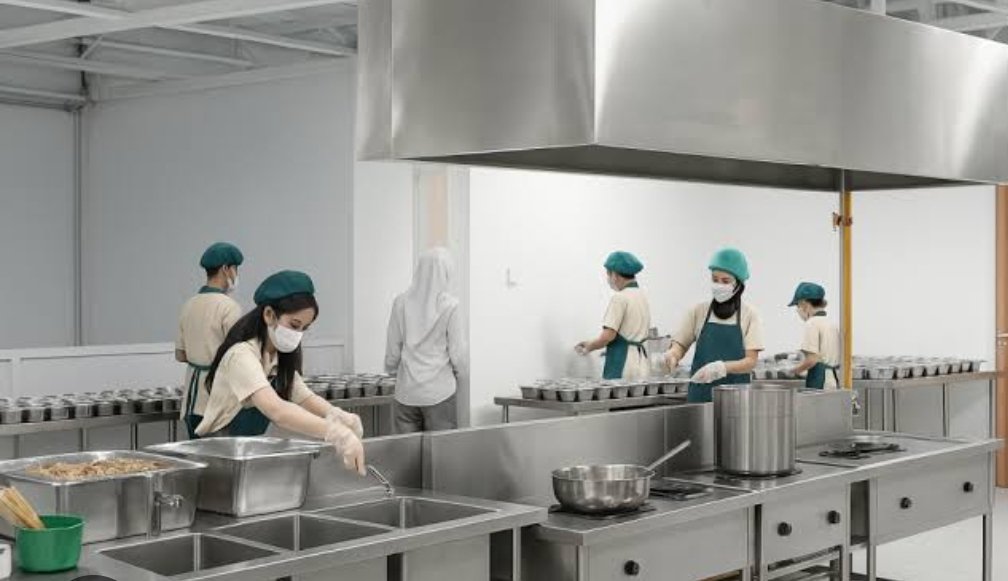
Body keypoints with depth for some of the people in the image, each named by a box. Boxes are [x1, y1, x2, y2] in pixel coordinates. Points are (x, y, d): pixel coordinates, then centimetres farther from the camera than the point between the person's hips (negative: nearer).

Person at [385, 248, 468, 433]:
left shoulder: (401, 303, -2)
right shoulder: (449, 306, -10)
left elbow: (392, 350, 5)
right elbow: (458, 353, -6)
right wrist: (462, 379, 13)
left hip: (406, 392, 3)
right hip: (439, 392, -3)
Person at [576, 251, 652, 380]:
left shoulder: (619, 298, -11)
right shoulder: (642, 296, 14)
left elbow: (608, 335, -15)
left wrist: (589, 347, 2)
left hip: (622, 362, -8)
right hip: (641, 359, 8)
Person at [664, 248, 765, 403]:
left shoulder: (749, 315, 0)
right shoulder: (699, 311, 6)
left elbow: (751, 361, -5)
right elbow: (680, 346, 7)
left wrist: (721, 367, -24)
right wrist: (672, 355, -18)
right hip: (701, 394, 2)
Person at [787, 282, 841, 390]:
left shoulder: (812, 323, -8)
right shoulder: (832, 324, 17)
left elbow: (812, 359, -16)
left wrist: (795, 370, 0)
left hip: (819, 381, -8)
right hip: (834, 380, 8)